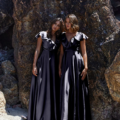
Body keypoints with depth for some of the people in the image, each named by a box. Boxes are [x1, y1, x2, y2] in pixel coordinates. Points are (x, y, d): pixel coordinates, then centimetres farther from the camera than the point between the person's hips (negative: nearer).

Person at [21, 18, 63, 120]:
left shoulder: (59, 38, 10)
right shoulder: (42, 34, 0)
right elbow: (38, 50, -3)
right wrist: (34, 65, -10)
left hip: (53, 64, 3)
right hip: (42, 63, -3)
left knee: (51, 89, 5)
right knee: (40, 88, -2)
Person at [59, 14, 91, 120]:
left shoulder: (80, 36, 3)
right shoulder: (63, 36, 13)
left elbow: (84, 53, 0)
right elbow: (62, 52, 13)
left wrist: (85, 67, -8)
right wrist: (60, 67, 7)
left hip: (77, 63, -3)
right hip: (66, 64, 3)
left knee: (78, 90, 1)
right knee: (66, 90, -2)